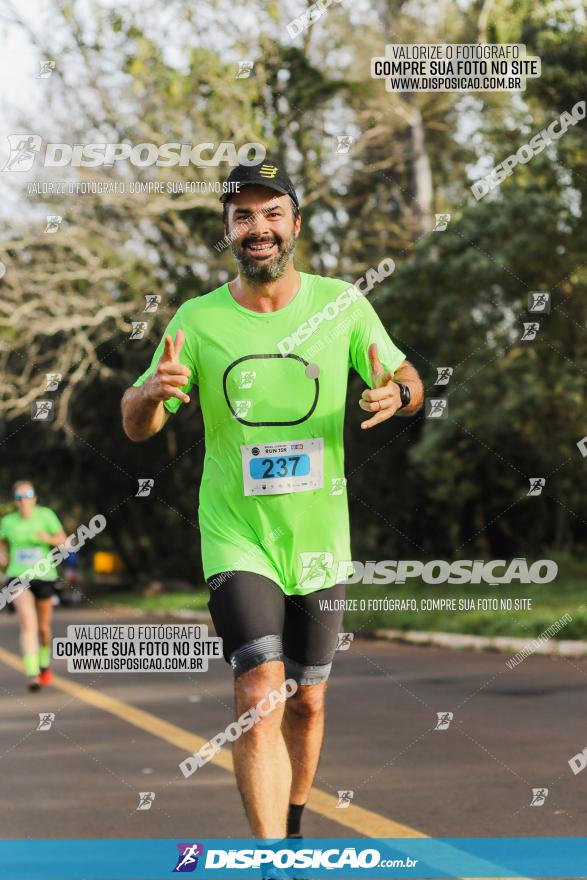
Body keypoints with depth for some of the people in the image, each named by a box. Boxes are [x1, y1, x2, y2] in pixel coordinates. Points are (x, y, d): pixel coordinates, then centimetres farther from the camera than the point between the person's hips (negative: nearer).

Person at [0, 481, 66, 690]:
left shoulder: (45, 514, -7)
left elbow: (63, 539, -9)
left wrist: (49, 538, -29)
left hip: (44, 576, 1)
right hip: (18, 577, -1)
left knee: (43, 628, 16)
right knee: (28, 624, -22)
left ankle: (44, 665, 45)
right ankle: (32, 675, -29)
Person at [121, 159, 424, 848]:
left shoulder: (342, 305, -4)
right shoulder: (197, 320, -6)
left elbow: (408, 379, 8)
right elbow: (136, 428, -1)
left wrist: (398, 393, -17)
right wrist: (151, 393, -25)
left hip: (320, 540, 2)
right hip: (236, 537, -2)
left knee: (306, 702, 14)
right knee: (259, 696, -19)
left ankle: (292, 827, 38)